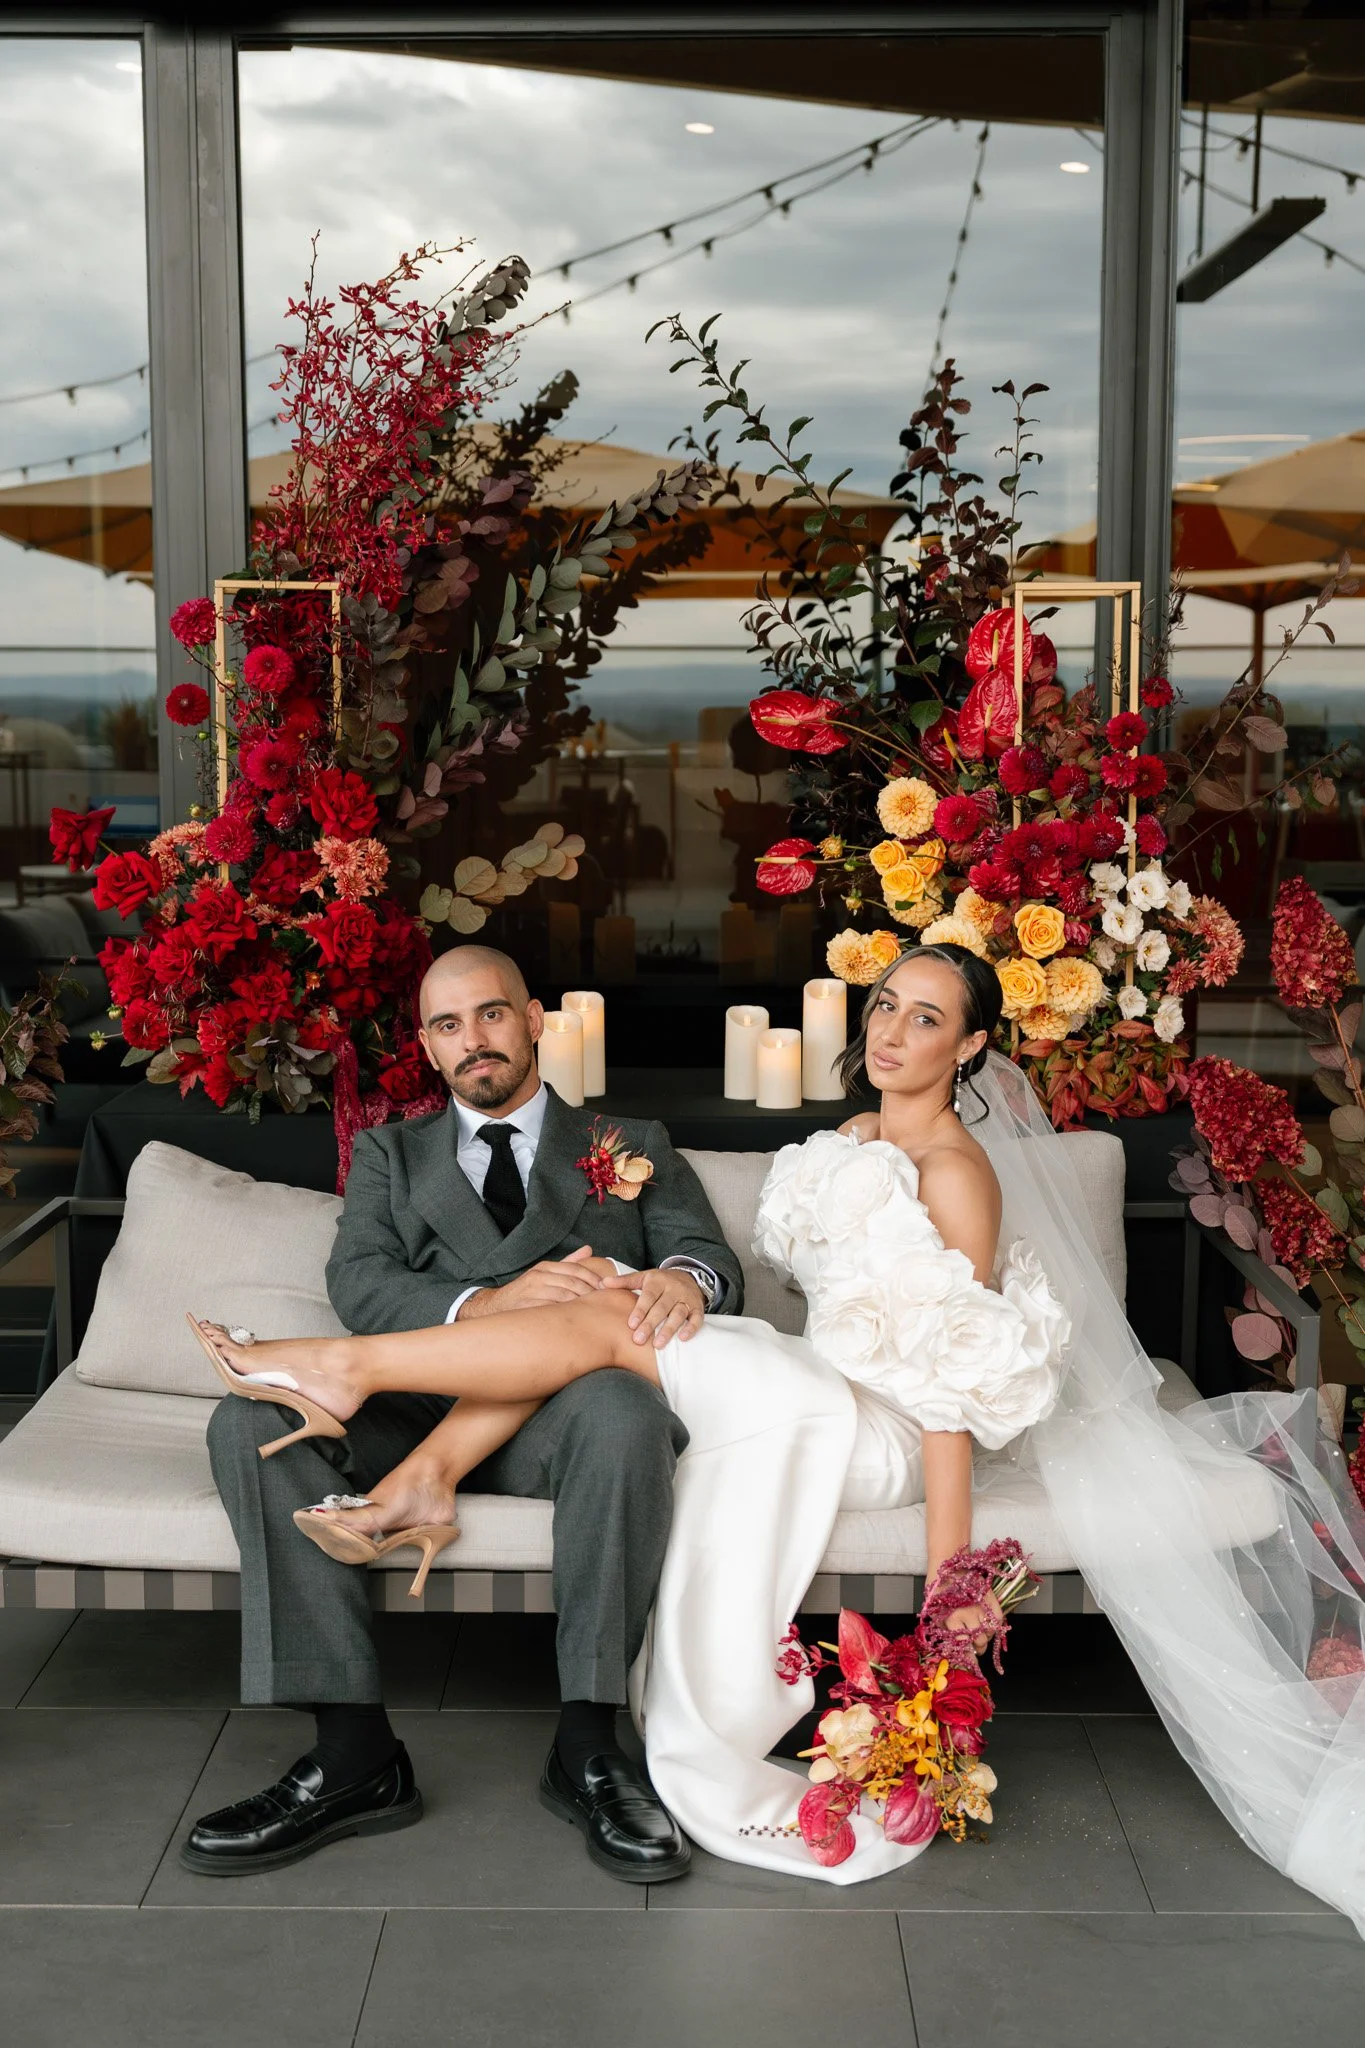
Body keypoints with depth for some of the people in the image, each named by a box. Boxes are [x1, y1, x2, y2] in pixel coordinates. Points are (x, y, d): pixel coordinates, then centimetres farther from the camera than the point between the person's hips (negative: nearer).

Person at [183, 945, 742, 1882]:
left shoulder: (632, 1144, 24)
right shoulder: (391, 1153, 25)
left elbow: (714, 1255, 8)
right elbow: (361, 1284, 6)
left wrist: (685, 1279, -19)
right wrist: (487, 1305, -16)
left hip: (560, 1415, -2)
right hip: (416, 1410, 2)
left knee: (622, 1409, -38)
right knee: (252, 1420, -26)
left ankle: (587, 1746, -27)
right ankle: (355, 1750, -27)